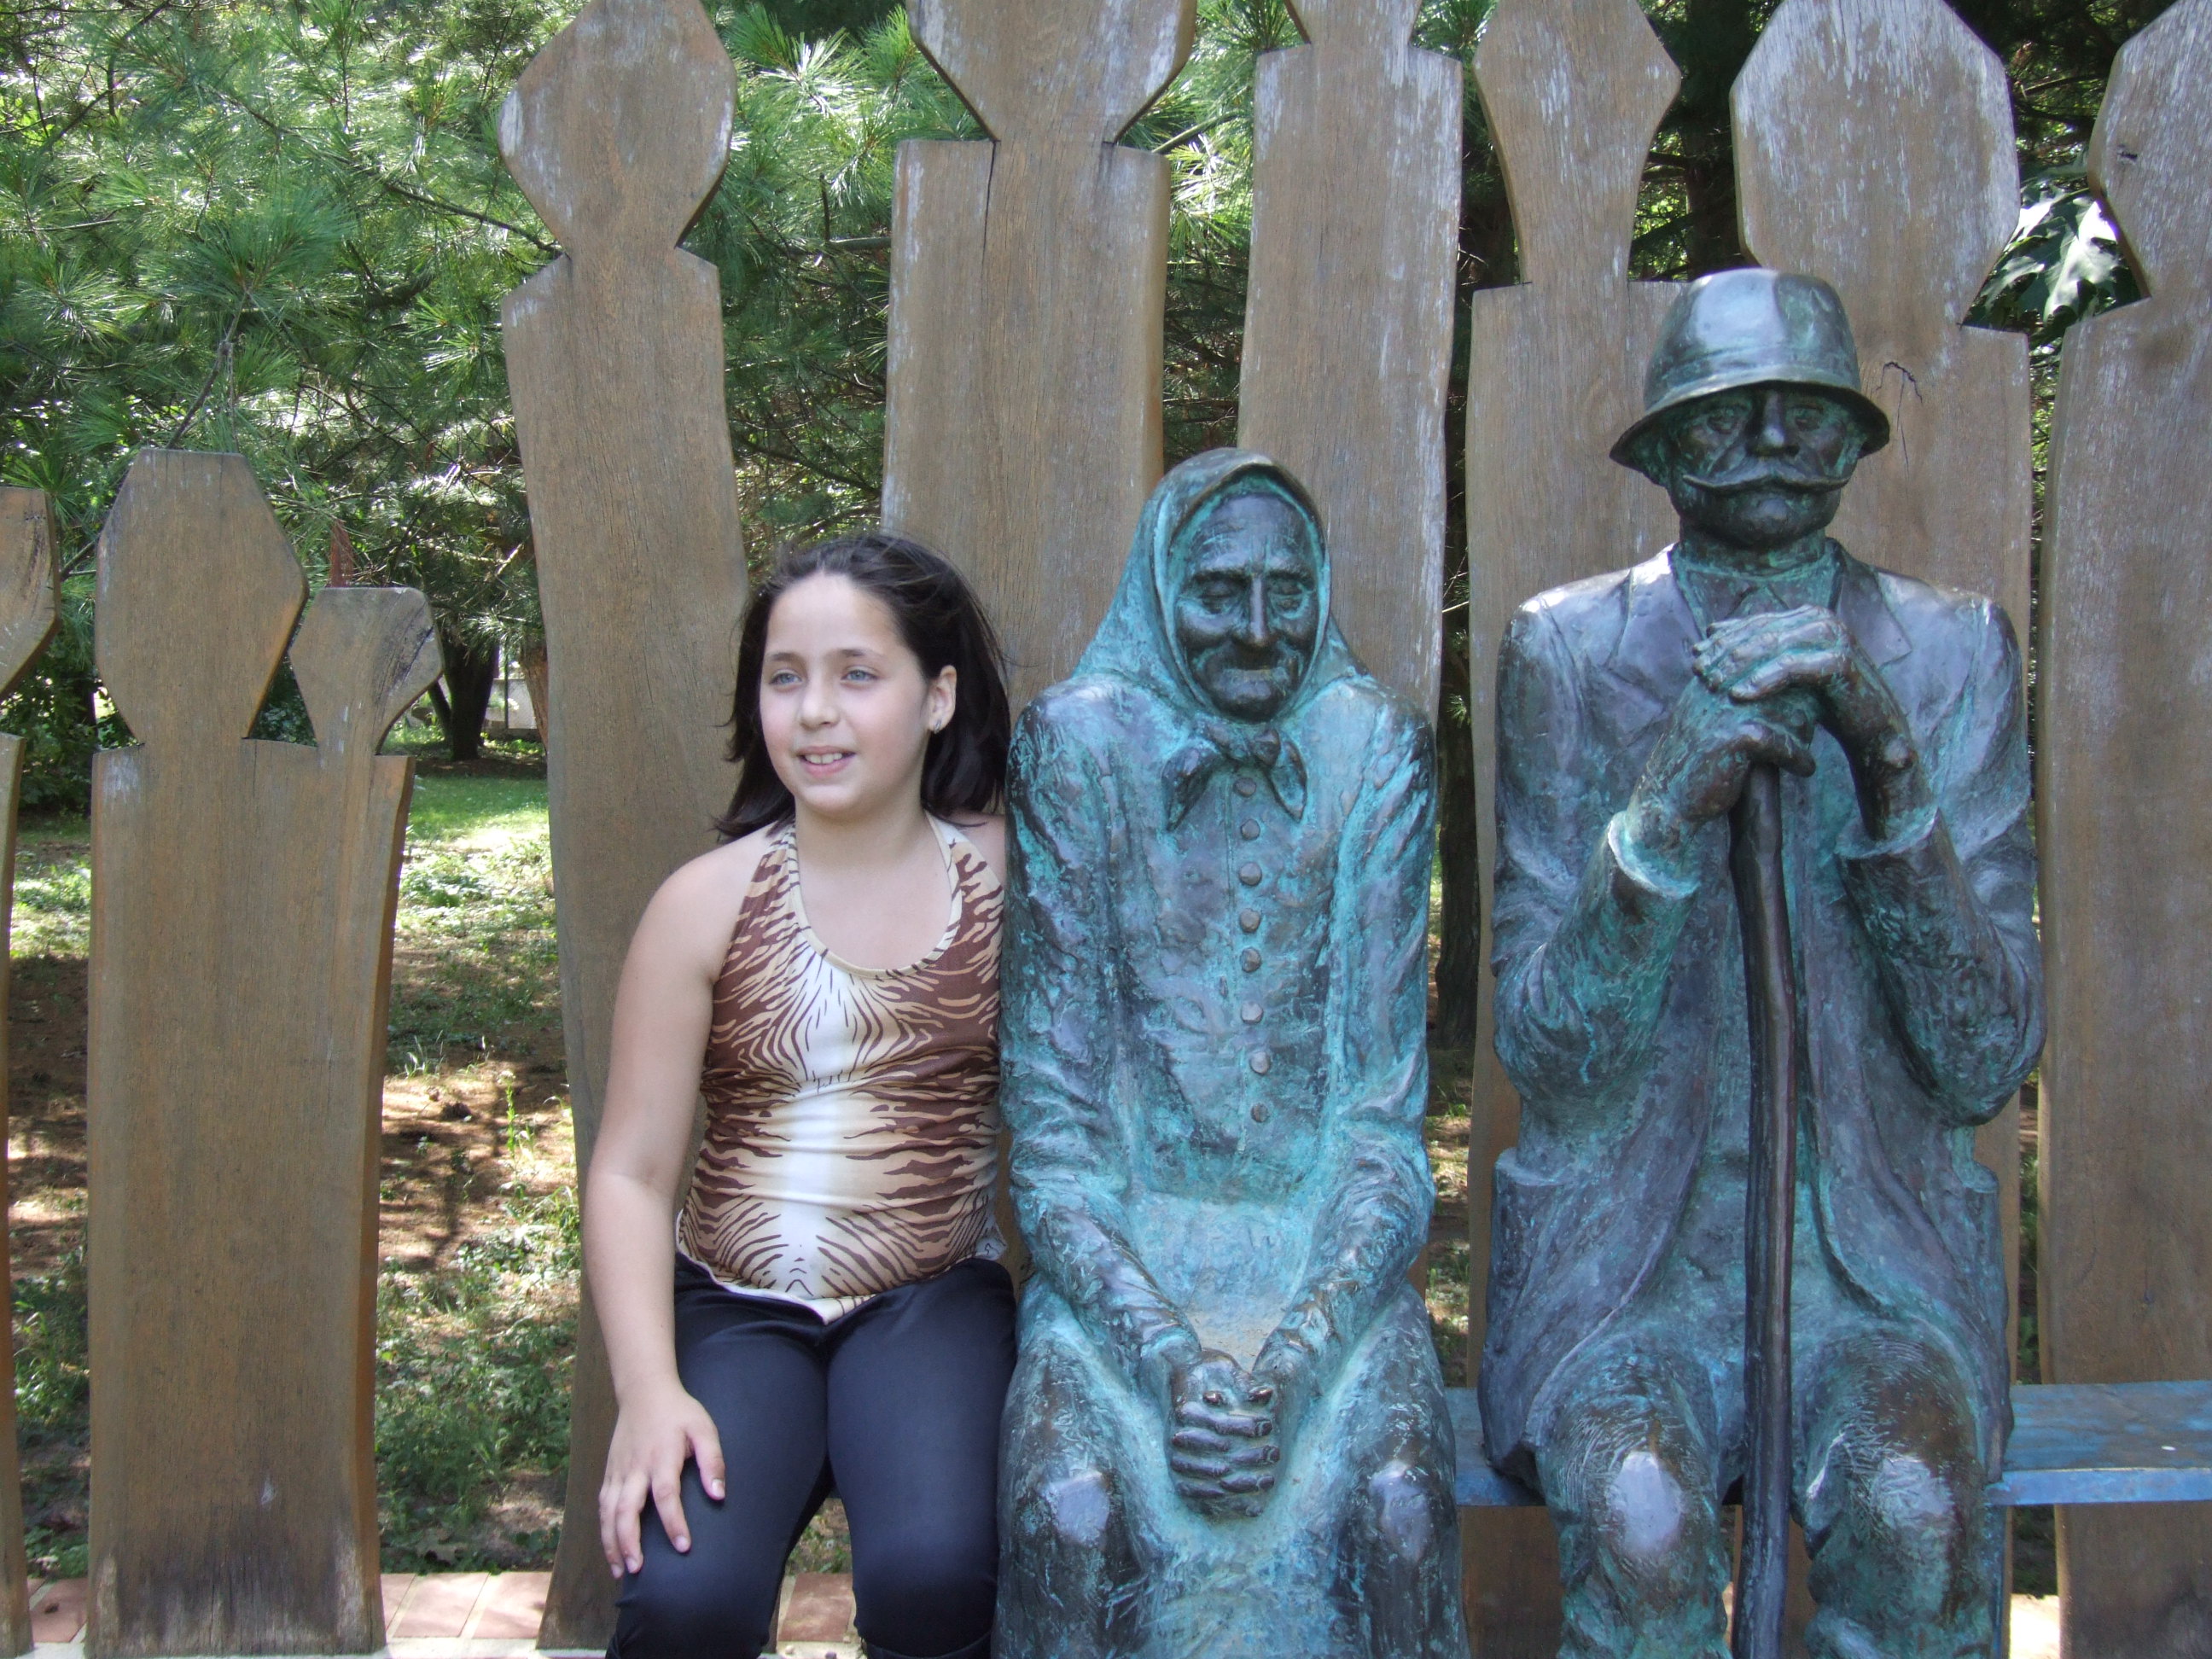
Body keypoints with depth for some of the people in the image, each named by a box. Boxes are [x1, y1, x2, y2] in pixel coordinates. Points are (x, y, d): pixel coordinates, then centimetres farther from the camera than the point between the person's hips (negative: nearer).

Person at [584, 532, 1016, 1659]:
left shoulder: (1008, 878, 1)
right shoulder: (708, 903, -1)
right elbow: (632, 1172, -2)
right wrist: (648, 1389, -13)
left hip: (933, 1304, 0)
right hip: (735, 1308, 0)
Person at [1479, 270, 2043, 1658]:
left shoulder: (1950, 653, 4)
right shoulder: (1568, 650, 2)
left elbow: (1986, 1063, -3)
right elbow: (1543, 1047, -4)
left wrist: (1894, 772, -16)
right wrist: (1664, 807, -20)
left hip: (1875, 1244, 1)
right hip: (1627, 1240, -1)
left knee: (1918, 1506, -30)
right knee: (1640, 1514, -31)